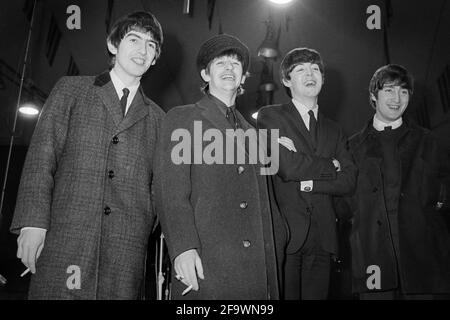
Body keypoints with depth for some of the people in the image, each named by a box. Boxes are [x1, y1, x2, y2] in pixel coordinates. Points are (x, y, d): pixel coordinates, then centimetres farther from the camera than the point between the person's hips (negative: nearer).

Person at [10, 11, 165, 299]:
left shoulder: (156, 118, 16)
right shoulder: (71, 89, 12)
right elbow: (42, 154, 3)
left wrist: (145, 230, 1)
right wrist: (33, 222, -7)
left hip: (127, 249, 2)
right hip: (64, 237, -1)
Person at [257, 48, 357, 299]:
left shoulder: (334, 130, 17)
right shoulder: (270, 116, 2)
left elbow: (349, 181, 4)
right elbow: (287, 166, -13)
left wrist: (308, 181, -9)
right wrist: (331, 165, 0)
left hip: (322, 237, 5)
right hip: (284, 232, -4)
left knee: (317, 295, 8)